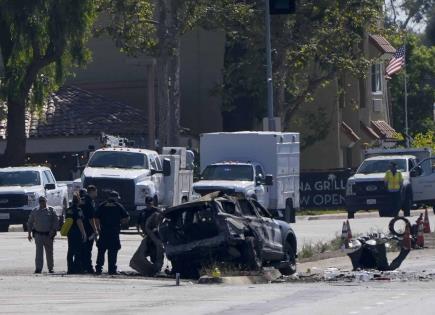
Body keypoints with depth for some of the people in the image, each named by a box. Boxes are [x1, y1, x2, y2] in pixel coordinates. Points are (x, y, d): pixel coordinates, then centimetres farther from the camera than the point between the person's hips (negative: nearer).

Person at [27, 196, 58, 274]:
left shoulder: (51, 210, 4)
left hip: (48, 235, 0)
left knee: (49, 252, 6)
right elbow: (29, 223, 13)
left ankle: (50, 268, 17)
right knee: (39, 252, -9)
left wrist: (53, 230, -12)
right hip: (38, 234, 0)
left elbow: (56, 221, 2)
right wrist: (29, 234, 7)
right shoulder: (35, 211, 8)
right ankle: (38, 268, -11)